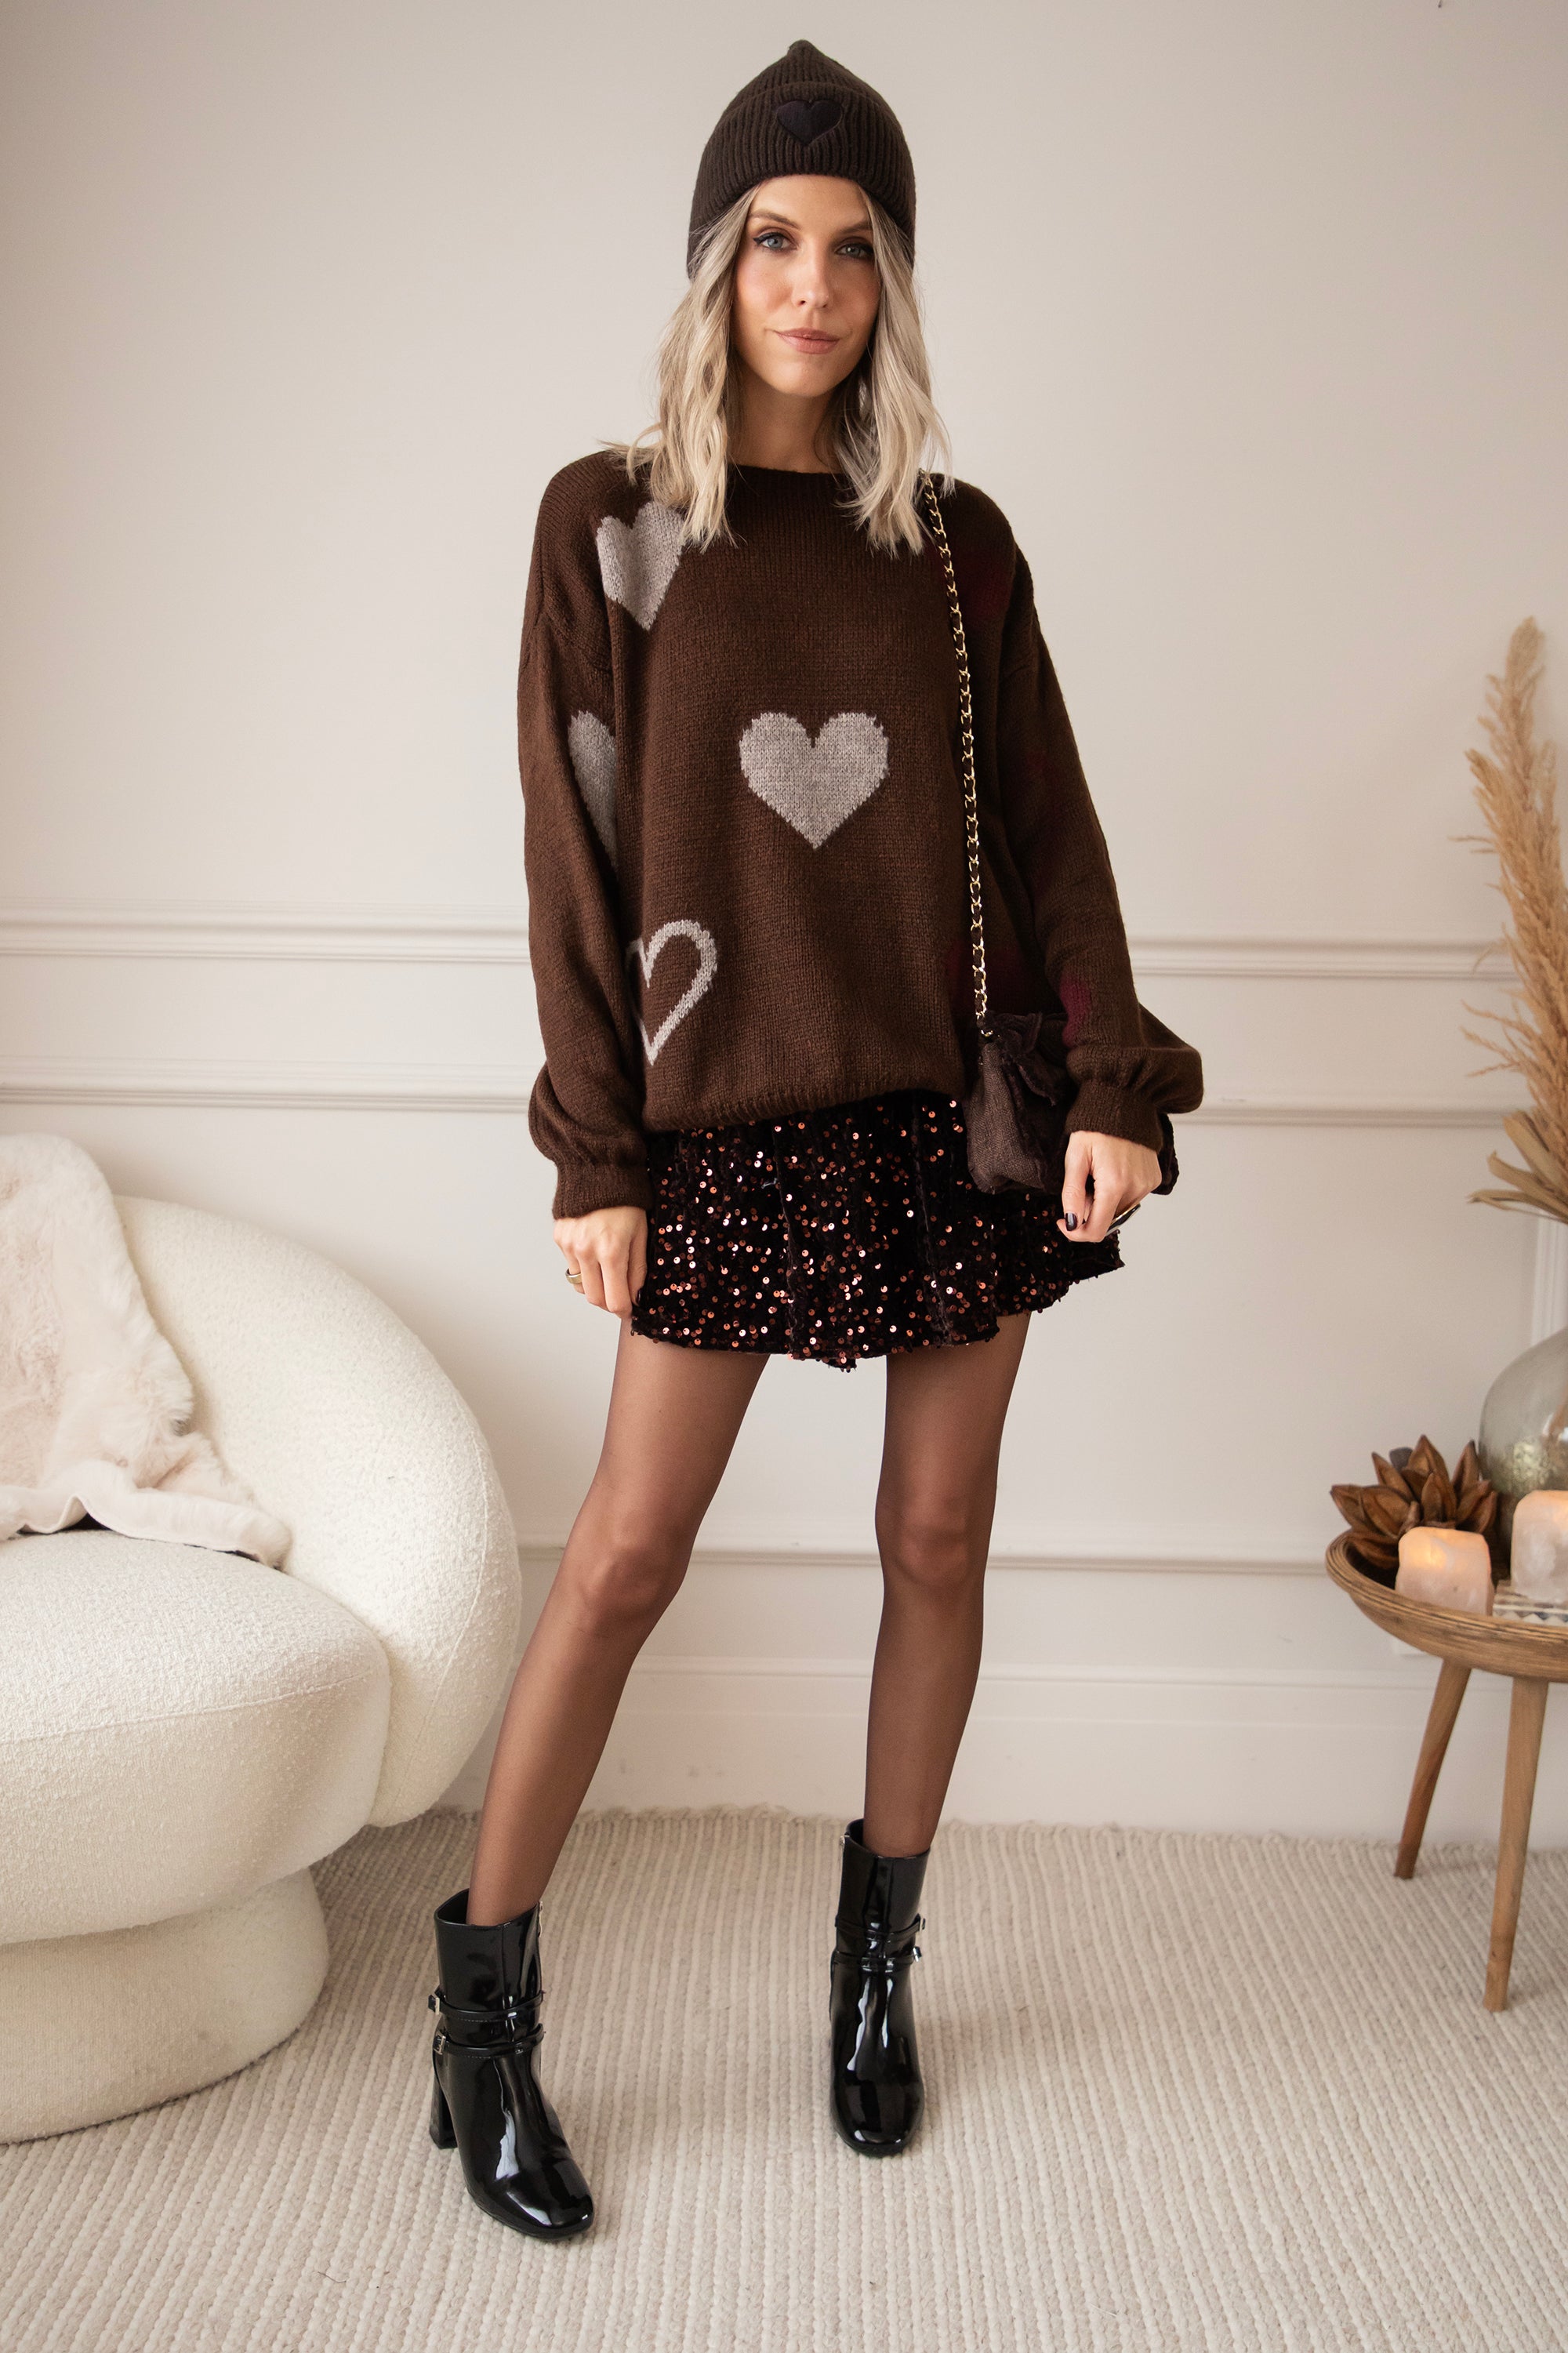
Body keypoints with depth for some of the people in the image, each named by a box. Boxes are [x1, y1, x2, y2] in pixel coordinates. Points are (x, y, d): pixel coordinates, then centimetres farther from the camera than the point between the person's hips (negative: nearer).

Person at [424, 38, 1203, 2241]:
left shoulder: (959, 545, 8)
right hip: (738, 1112, -2)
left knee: (938, 1538, 8)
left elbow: (1051, 824, 6)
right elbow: (578, 851, -2)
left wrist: (1116, 1078, -6)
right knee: (625, 1559, -1)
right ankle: (483, 1997, 15)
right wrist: (594, 1151, -6)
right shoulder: (611, 521, 2)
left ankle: (882, 1950, 27)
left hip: (964, 1102, 3)